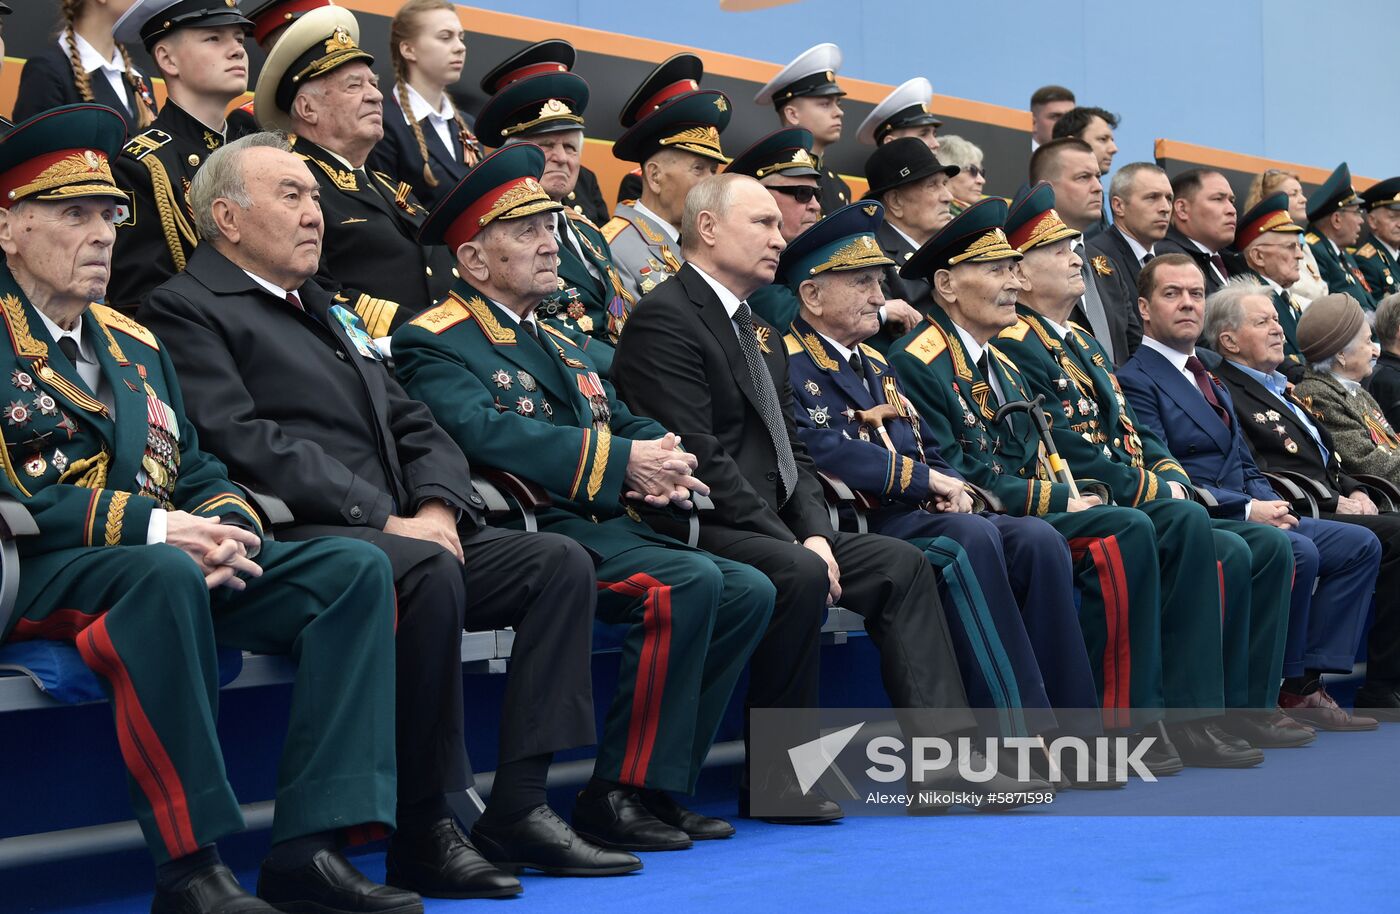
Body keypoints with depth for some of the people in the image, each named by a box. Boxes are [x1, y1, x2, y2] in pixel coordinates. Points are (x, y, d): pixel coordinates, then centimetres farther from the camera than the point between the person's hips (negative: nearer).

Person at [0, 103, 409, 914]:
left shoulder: (136, 345, 24)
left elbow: (198, 472, 21)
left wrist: (227, 528, -4)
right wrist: (147, 527, -20)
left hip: (172, 560, 7)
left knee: (356, 570, -14)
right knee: (165, 576, -40)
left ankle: (310, 846, -24)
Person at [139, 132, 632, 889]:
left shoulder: (327, 310, 28)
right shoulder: (188, 309, 0)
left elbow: (412, 424, 21)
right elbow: (244, 440, -15)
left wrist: (436, 507, -2)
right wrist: (384, 518, -19)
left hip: (403, 535, 9)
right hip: (301, 541, -9)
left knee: (559, 563, -7)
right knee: (428, 571, -35)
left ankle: (517, 808, -12)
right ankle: (425, 834, -27)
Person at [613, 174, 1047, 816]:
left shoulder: (760, 334, 21)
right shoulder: (665, 318, -10)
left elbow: (790, 452, 18)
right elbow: (700, 456, -18)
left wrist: (814, 532, -3)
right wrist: (793, 544, -19)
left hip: (772, 528, 10)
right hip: (698, 530, -10)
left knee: (901, 564, -3)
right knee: (799, 575, -33)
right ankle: (777, 779, -20)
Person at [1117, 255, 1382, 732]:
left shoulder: (1208, 376, 23)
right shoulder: (1135, 380, -6)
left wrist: (1270, 504, 0)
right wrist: (1247, 510, -18)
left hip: (1249, 513, 9)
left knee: (1360, 545, -3)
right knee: (1298, 552, -30)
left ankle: (1308, 682, -8)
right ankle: (1287, 688, -15)